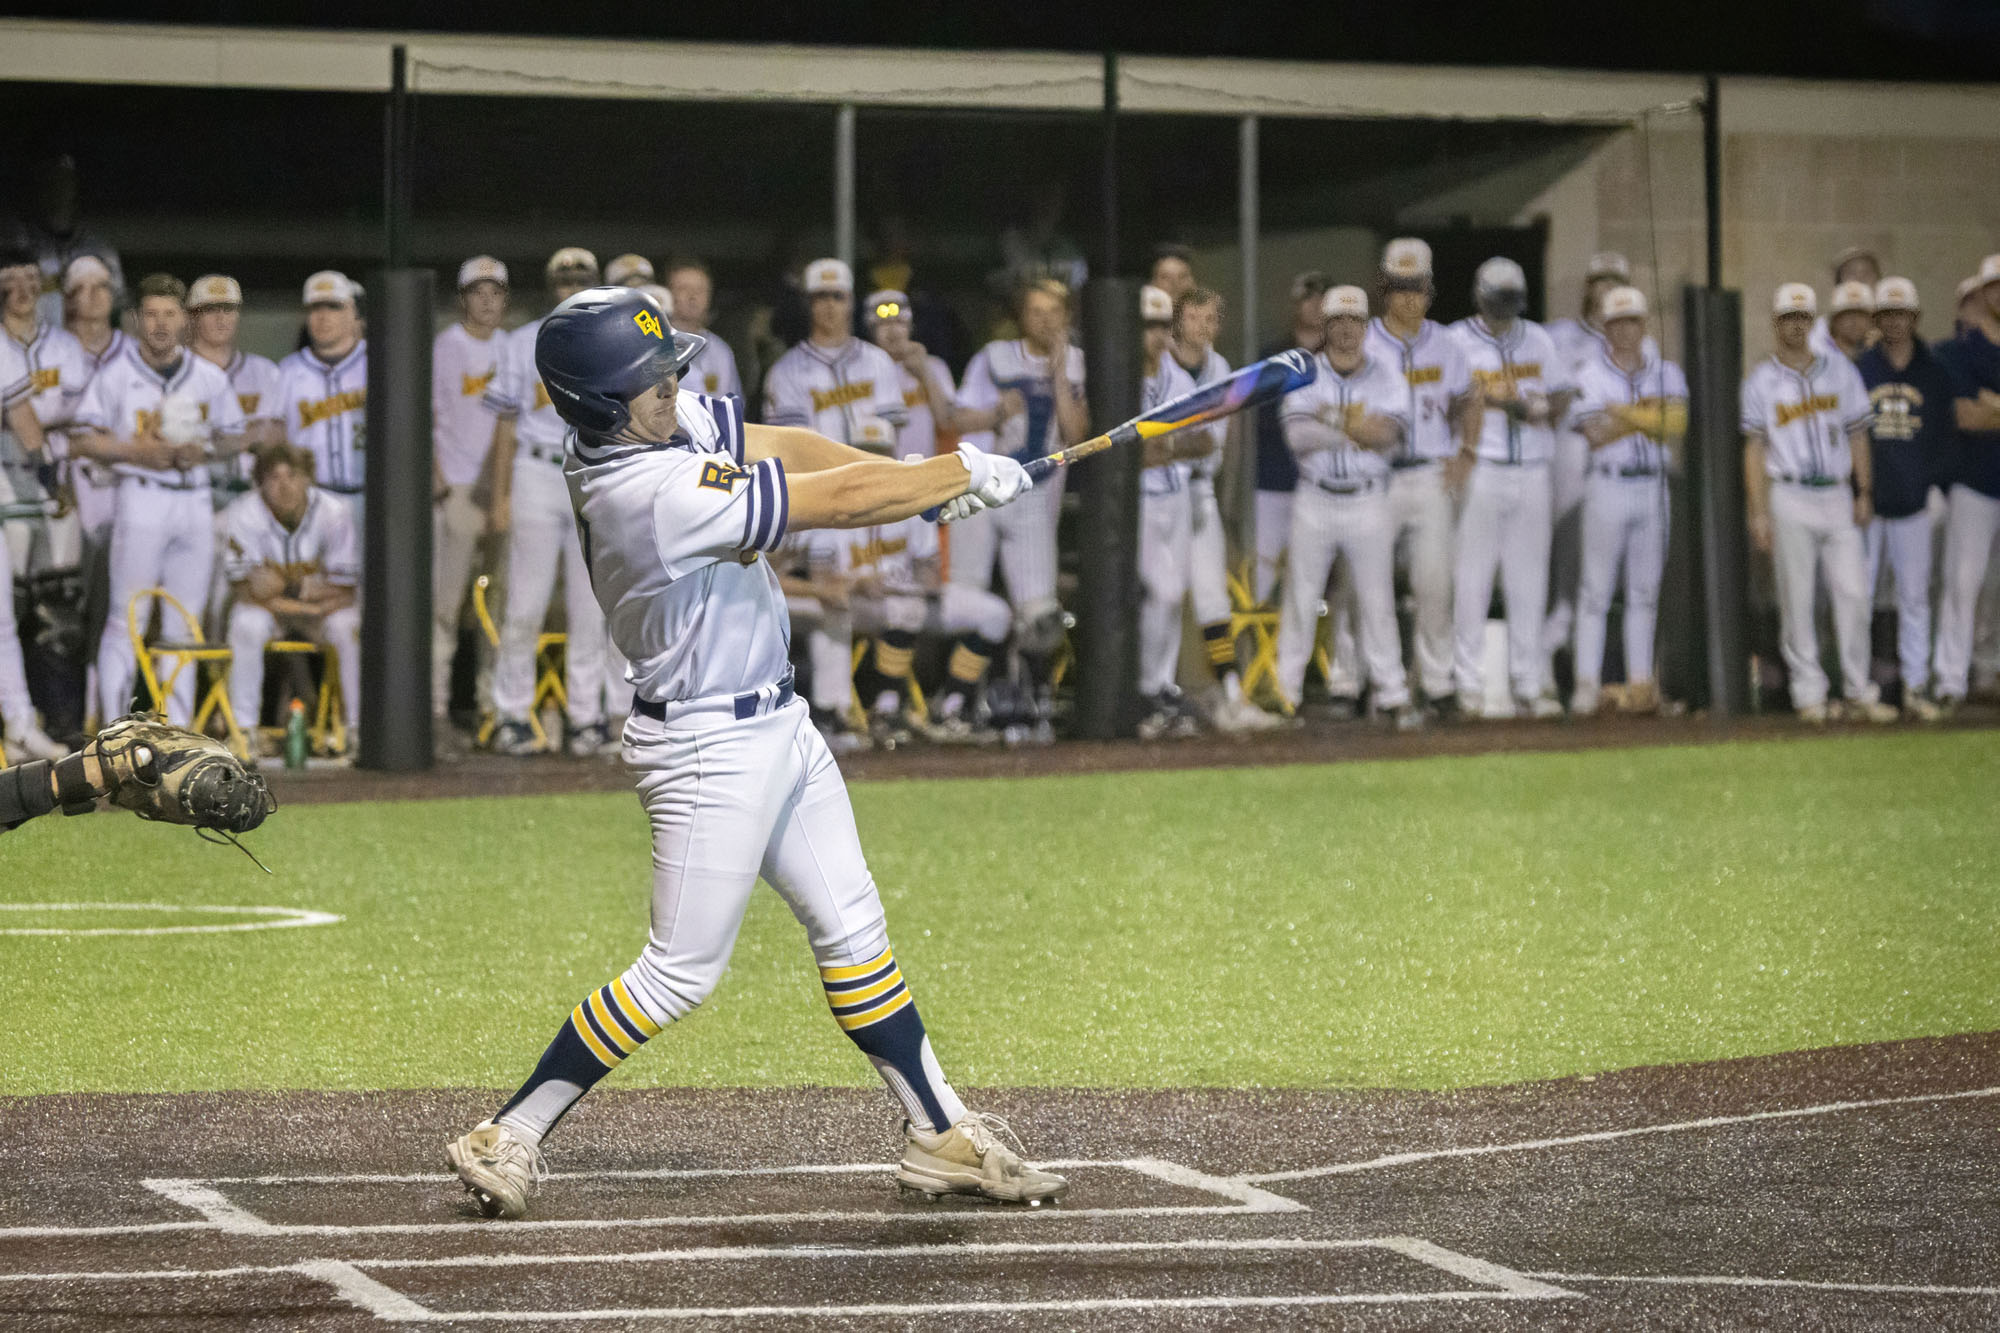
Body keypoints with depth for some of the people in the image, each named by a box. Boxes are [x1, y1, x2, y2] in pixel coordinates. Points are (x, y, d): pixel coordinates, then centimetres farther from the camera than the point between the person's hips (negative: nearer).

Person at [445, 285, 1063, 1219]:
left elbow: (784, 448, 0)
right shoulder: (655, 495, -30)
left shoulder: (668, 419, -4)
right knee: (680, 973, -3)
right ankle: (508, 1138, 6)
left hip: (776, 726, 10)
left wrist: (927, 478, -12)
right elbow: (836, 503, -25)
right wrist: (965, 473, -14)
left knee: (852, 931, 13)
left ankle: (941, 1137, 21)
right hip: (710, 750, -10)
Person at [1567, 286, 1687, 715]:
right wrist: (1647, 418, -13)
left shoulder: (1666, 374, 10)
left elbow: (1675, 430, -4)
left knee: (1645, 588, 6)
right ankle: (1588, 682, -2)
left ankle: (1640, 681, 9)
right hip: (1608, 485, -3)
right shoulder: (1589, 374, 1)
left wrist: (1622, 414, -12)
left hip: (1654, 487, 3)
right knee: (1597, 586, -4)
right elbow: (1596, 435, -12)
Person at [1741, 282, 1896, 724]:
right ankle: (1809, 694, 5)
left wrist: (1864, 493, 5)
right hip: (1790, 498, -2)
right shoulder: (1761, 380, 2)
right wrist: (1758, 513, -7)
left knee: (1852, 594, -2)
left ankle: (1860, 691, 4)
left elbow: (1857, 435, 13)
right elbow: (1754, 448, 0)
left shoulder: (1840, 370, 11)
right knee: (1796, 599, -1)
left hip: (1837, 497, 2)